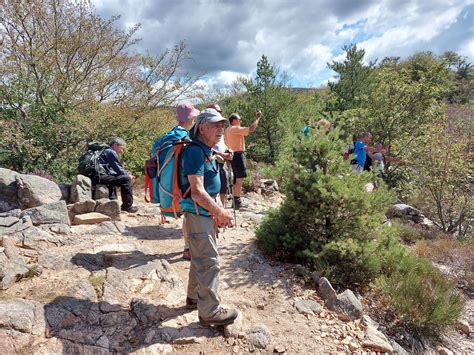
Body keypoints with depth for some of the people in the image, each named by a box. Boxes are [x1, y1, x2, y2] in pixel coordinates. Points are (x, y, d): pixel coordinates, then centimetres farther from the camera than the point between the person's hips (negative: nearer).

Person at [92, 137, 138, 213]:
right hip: (99, 177, -11)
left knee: (112, 178, 38)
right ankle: (127, 206, -6)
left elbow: (115, 170, 24)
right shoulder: (111, 152, -4)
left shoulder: (105, 151, 26)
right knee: (126, 179, -12)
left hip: (93, 177, 11)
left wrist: (127, 175, 16)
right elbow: (118, 169, -8)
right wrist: (128, 175, 9)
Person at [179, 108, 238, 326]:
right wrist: (220, 212, -16)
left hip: (206, 213, 10)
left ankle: (194, 298, 38)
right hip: (198, 214, -10)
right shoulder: (195, 152, -19)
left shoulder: (206, 152, 13)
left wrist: (219, 211, 8)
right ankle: (209, 311, 10)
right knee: (209, 263, -3)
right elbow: (197, 192, -25)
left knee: (200, 259, 21)